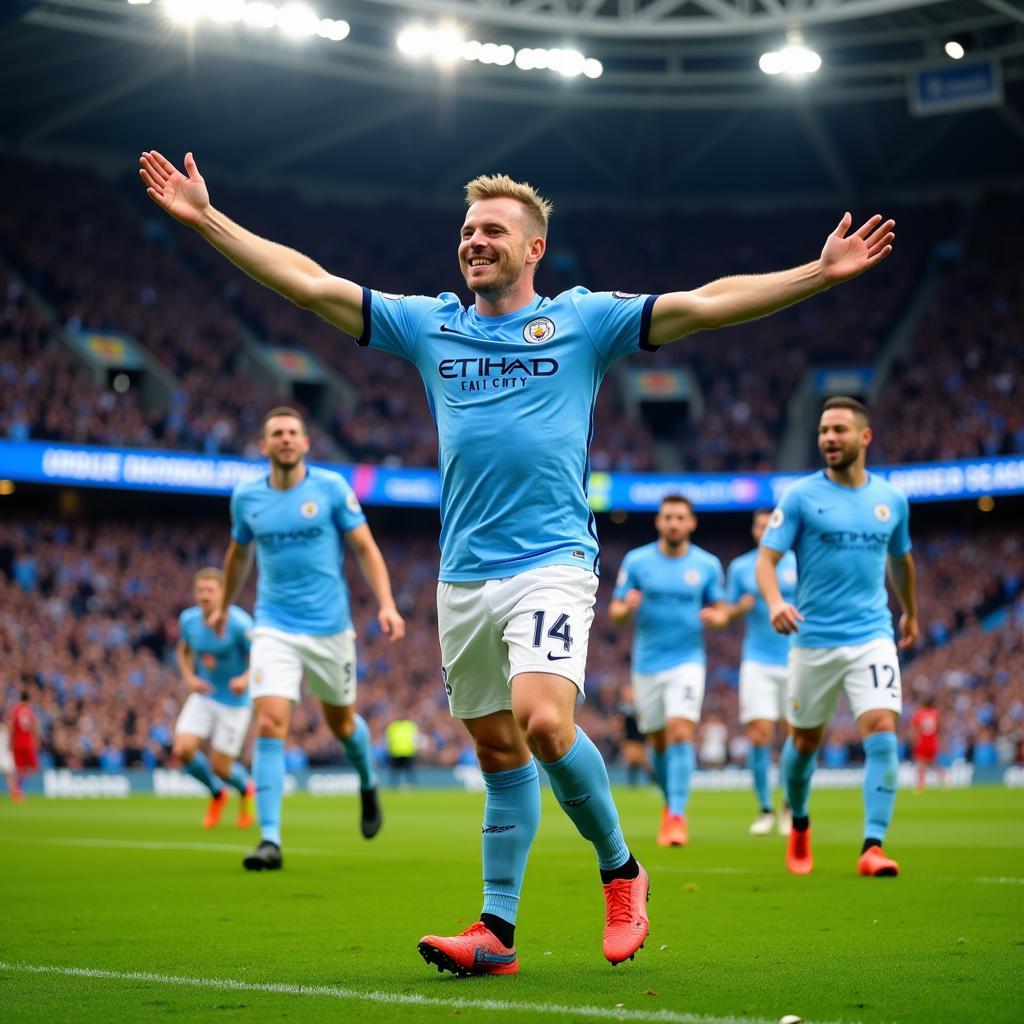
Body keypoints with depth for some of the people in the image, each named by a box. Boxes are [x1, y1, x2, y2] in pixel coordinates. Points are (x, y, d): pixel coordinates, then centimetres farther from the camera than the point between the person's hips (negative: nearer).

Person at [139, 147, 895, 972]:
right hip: (463, 573, 4)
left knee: (544, 722, -22)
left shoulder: (584, 319, 4)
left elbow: (708, 303, -2)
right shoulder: (428, 325, 12)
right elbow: (309, 282, 12)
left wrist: (821, 272, -11)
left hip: (552, 563, -4)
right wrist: (205, 217, 8)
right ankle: (497, 932, 11)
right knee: (499, 753, 7)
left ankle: (620, 869, 1)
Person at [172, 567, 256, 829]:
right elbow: (183, 651, 15)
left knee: (220, 768, -2)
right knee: (183, 750, -14)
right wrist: (189, 678, -4)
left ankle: (246, 788, 36)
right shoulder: (188, 619, -5)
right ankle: (217, 793, 17)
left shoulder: (239, 623, -21)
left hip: (235, 702, -4)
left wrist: (246, 679, -38)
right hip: (204, 697, 4)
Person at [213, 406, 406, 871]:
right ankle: (270, 840, -14)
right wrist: (224, 607, 30)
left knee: (341, 722, 16)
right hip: (275, 629, 1)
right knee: (269, 726, -15)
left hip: (329, 627, -1)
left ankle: (368, 784, 50)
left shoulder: (331, 487, -6)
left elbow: (365, 547, -3)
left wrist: (386, 604, -15)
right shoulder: (246, 496, 2)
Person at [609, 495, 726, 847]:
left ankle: (677, 815, -19)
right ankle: (670, 802, 33)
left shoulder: (707, 564, 1)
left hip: (687, 662, -1)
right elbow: (615, 613, 2)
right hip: (647, 664, 2)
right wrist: (627, 607, -21)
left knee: (681, 733, -18)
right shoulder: (636, 561, -1)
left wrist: (715, 615, -12)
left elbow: (719, 607, 12)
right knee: (658, 741, 10)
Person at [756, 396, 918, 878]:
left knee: (882, 730, -17)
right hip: (814, 639, -1)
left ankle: (873, 847, -16)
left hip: (873, 636, 1)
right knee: (805, 739, 11)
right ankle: (798, 824, 38)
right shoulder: (800, 496, -4)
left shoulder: (892, 499, 6)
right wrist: (775, 601, -29)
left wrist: (910, 612, 37)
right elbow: (766, 557, -9)